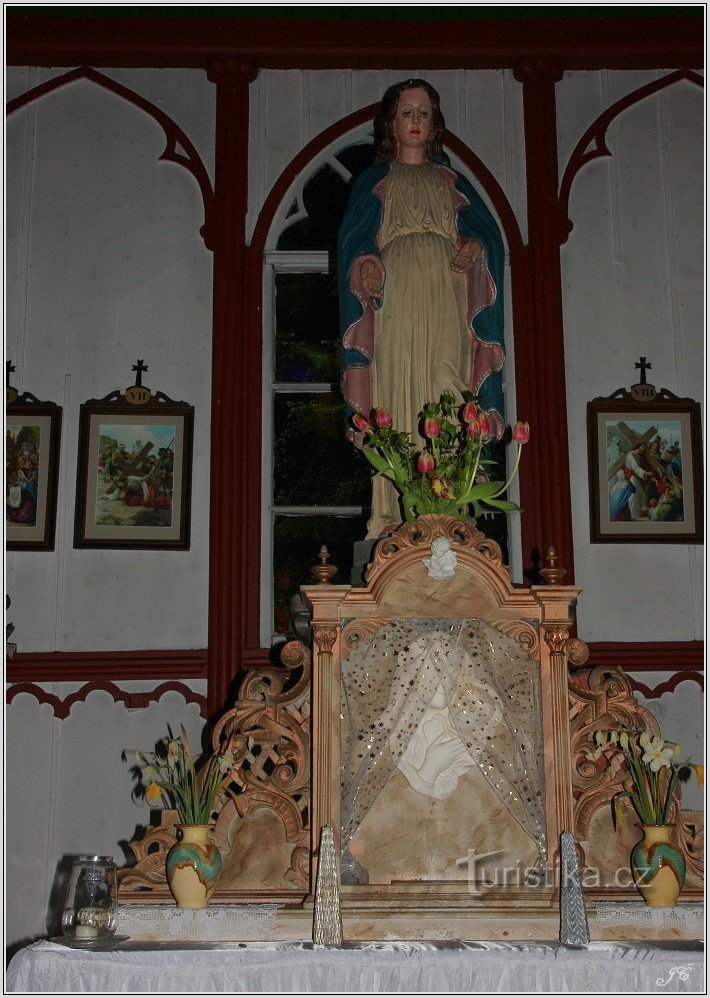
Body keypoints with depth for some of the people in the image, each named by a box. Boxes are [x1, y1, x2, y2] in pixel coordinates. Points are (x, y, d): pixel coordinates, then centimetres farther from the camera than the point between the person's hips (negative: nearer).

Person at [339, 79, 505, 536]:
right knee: (396, 389, -13)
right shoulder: (375, 180, 21)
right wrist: (366, 262, -12)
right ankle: (391, 511, -17)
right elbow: (353, 239, 9)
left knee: (446, 395, -11)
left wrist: (475, 247, -7)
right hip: (395, 296, -1)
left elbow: (488, 229, 15)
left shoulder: (452, 181, 26)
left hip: (445, 298, 2)